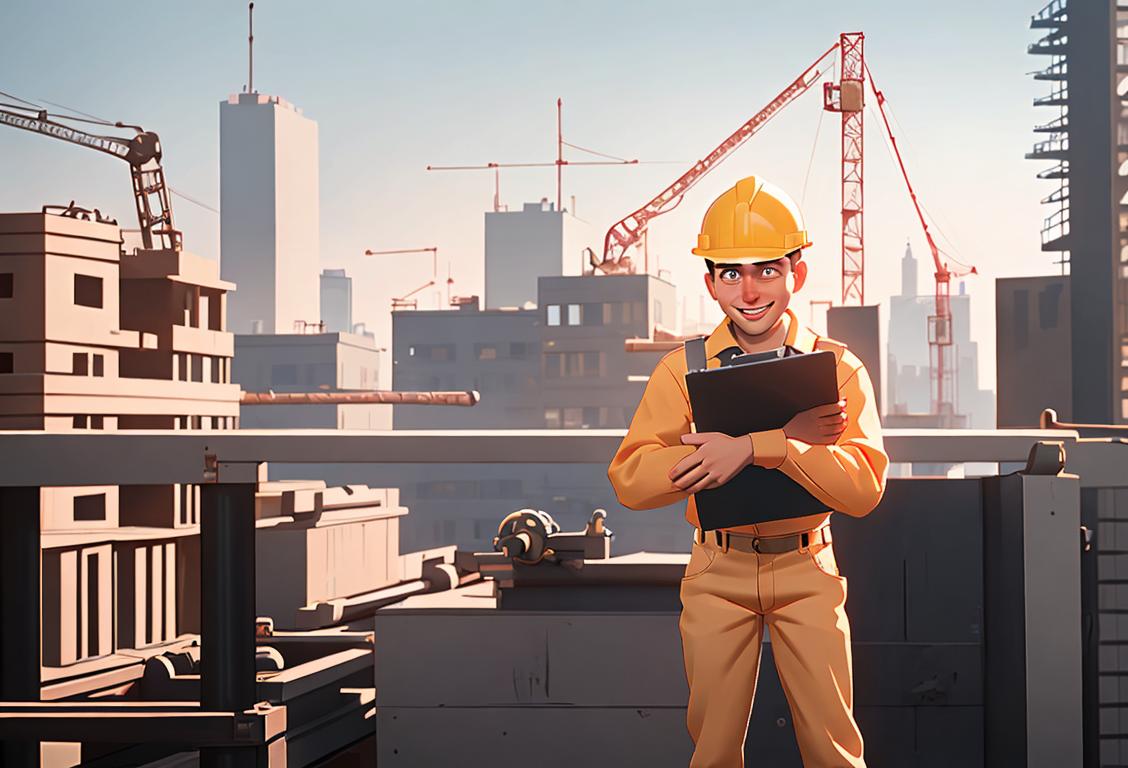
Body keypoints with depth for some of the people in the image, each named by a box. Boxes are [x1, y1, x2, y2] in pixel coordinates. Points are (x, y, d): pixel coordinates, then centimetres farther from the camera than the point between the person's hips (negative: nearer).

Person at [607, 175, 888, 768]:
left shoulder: (837, 368, -3)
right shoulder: (683, 369, -2)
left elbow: (863, 487, -16)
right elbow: (629, 480, -15)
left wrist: (755, 447, -30)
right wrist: (784, 438, -22)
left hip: (806, 570, -1)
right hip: (717, 571, 1)